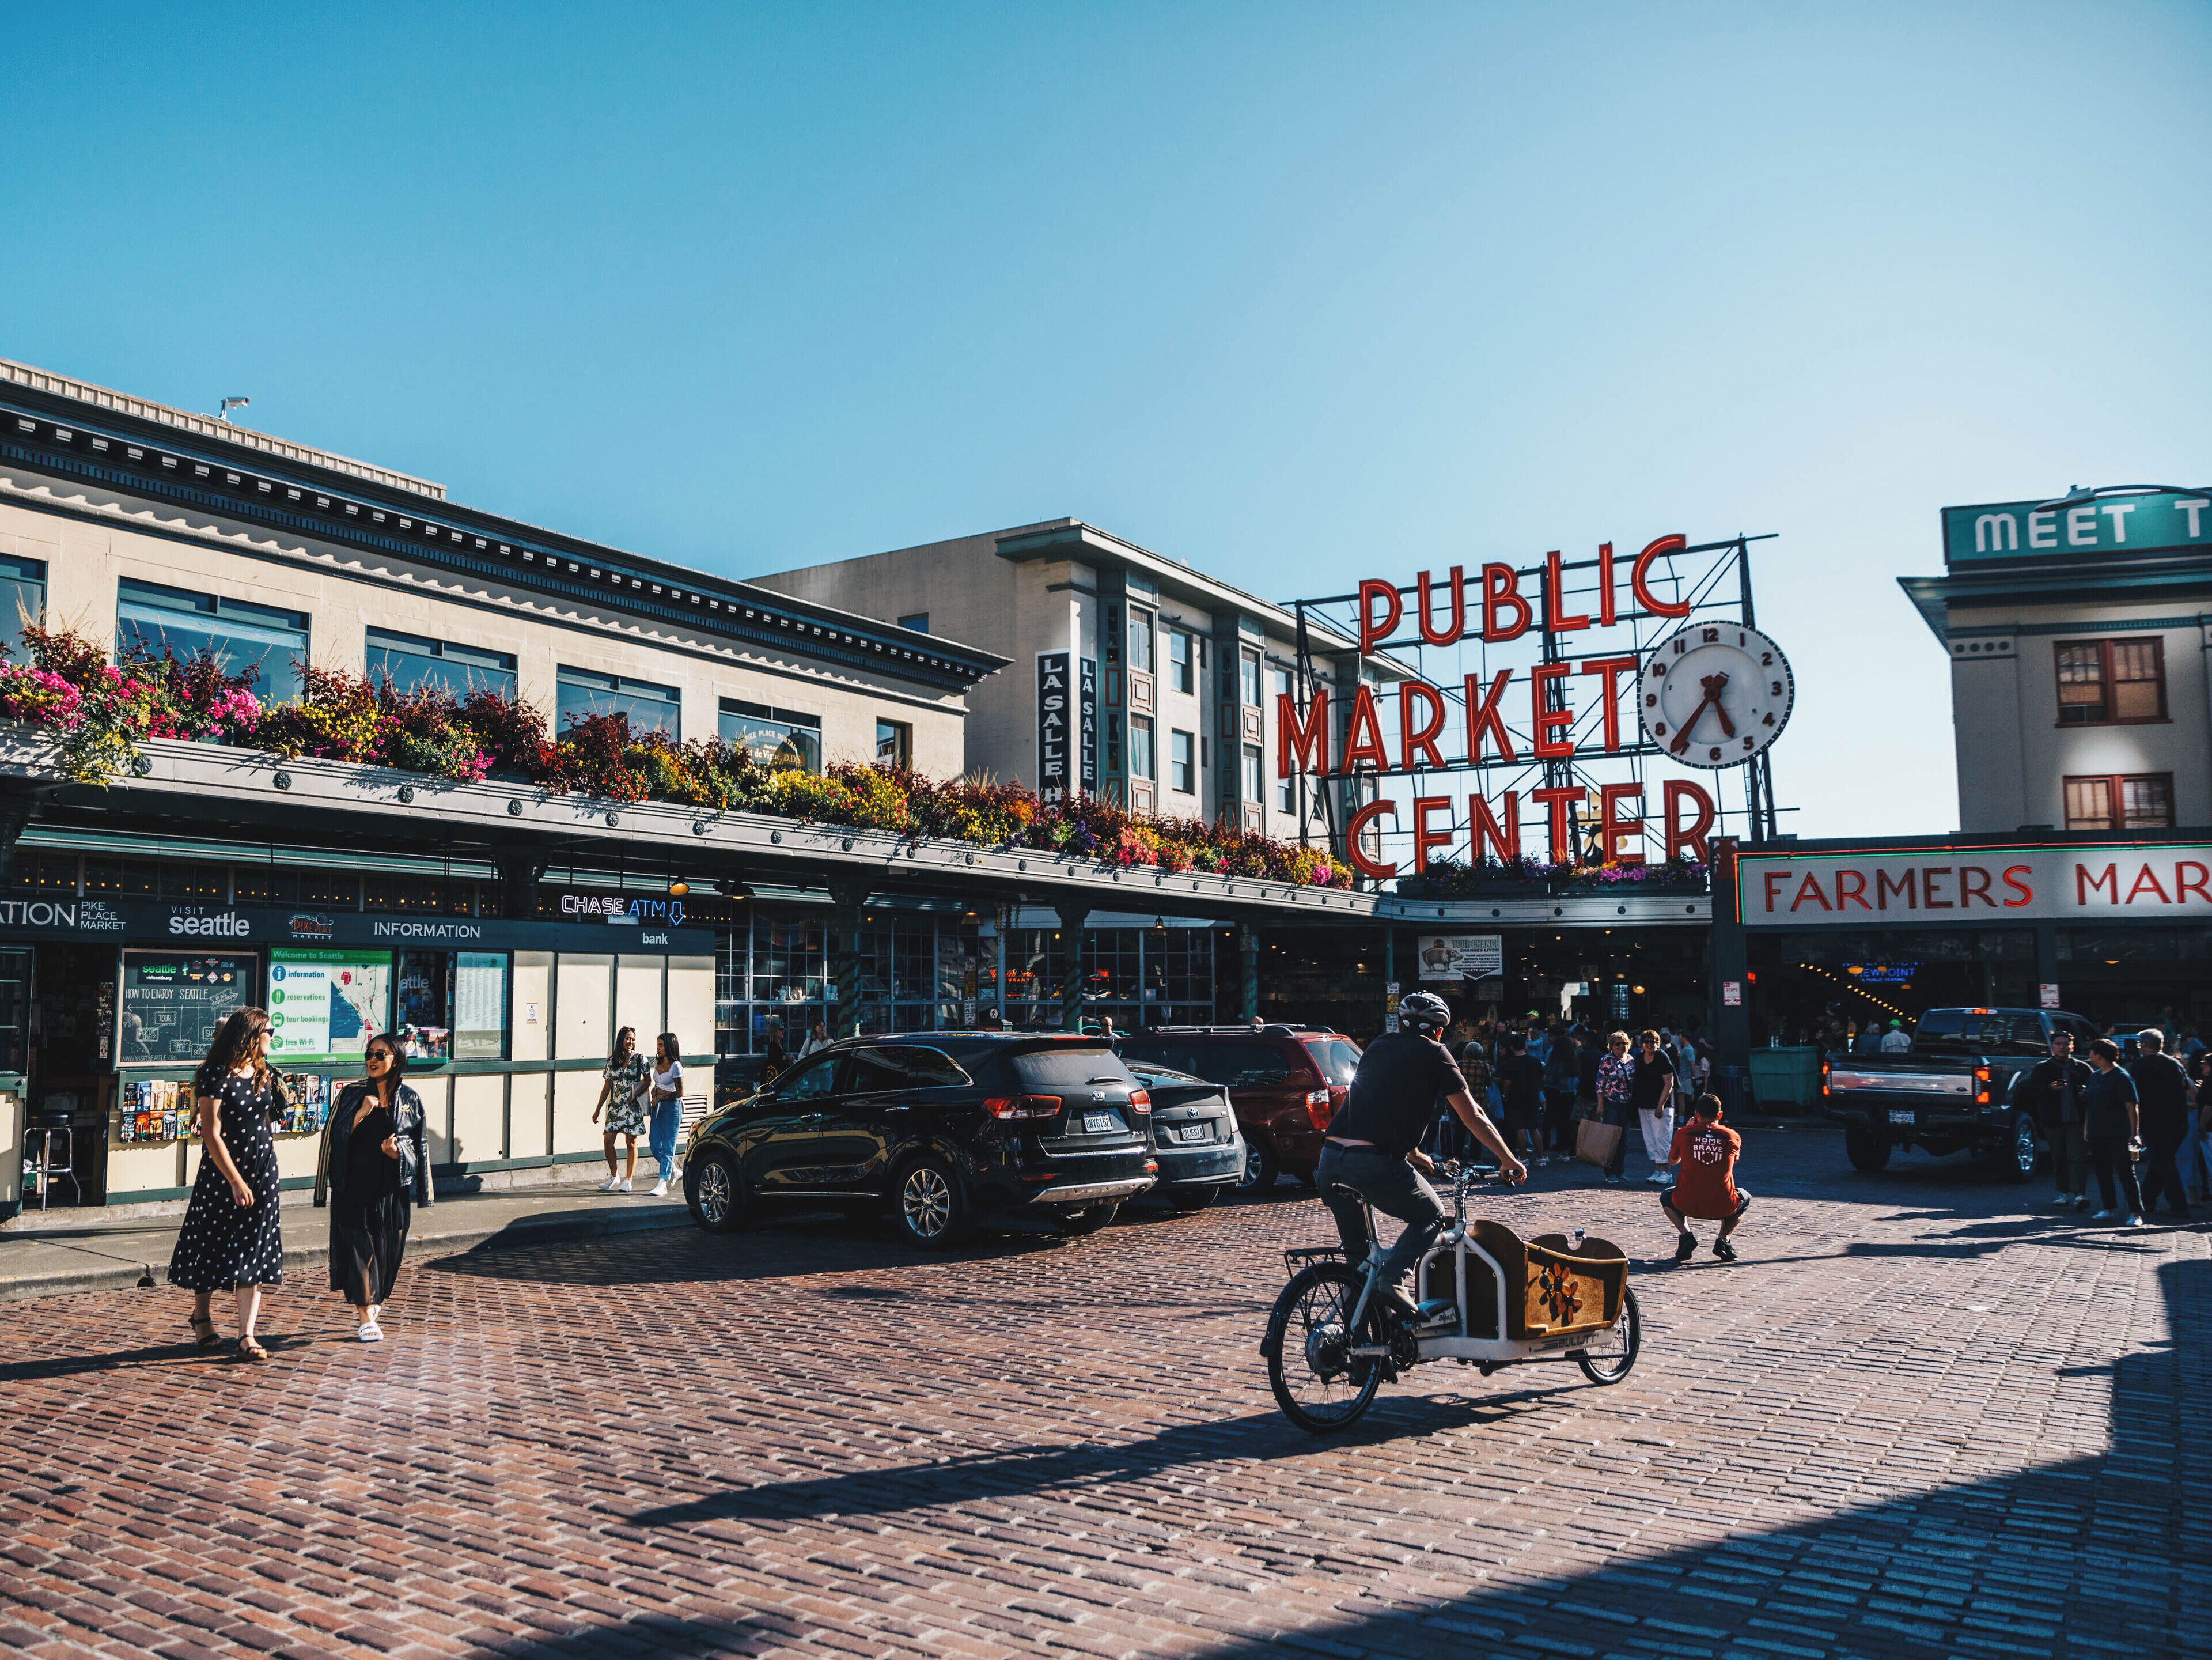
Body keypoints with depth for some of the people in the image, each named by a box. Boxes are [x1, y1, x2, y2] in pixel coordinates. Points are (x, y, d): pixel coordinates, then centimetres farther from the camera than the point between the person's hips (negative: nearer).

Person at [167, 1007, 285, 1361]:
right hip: (222, 1173, -5)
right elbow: (211, 1135, -17)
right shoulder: (217, 1076, -13)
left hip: (262, 1171, 5)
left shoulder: (264, 1074, 7)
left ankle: (247, 1335, -1)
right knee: (213, 1246, 9)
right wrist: (236, 1180, -18)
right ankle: (201, 1314, 34)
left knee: (254, 1252, 0)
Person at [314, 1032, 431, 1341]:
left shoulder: (409, 1099, 4)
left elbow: (419, 1144, 7)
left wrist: (398, 1152, -12)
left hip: (393, 1187, 1)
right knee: (359, 1247, -5)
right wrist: (361, 1113, -17)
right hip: (356, 1185, -1)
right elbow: (336, 1135, -4)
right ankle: (365, 1318, -1)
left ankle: (369, 1304, 31)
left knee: (388, 1250, 7)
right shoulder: (352, 1094, 3)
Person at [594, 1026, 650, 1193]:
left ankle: (628, 1180, 8)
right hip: (615, 1106, 3)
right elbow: (607, 1087, 11)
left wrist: (635, 1095, -17)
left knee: (631, 1143, 1)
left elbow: (648, 1082, 0)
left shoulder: (640, 1059, -2)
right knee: (608, 1141, -1)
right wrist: (598, 1109, 11)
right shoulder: (612, 1061, 6)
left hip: (633, 1106, -3)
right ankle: (613, 1177, 17)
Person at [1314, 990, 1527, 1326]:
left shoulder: (1378, 1046, 26)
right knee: (1431, 1218, 19)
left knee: (1356, 1249, 24)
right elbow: (1473, 1116, 12)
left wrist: (1414, 1155, 51)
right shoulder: (1434, 1053, 10)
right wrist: (1509, 1160, 24)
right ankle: (1392, 1279, -2)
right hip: (1376, 1162, -5)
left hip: (1330, 1159, 6)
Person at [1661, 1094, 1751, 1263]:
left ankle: (1685, 1234, 7)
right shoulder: (1733, 1137, 2)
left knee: (1666, 1197, 34)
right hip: (1723, 1207, 0)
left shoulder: (1683, 1133, 1)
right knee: (1745, 1199, 34)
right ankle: (1723, 1240, 12)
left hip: (1687, 1205, 0)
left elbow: (1673, 1161, 21)